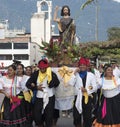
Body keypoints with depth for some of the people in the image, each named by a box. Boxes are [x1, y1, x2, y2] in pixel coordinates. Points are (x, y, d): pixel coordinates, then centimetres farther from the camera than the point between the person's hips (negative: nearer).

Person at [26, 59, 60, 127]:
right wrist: (36, 87, -11)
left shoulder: (52, 74, -6)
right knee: (37, 116, 5)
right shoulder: (36, 74, -1)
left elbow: (56, 84, -16)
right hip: (39, 98, 2)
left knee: (49, 116, 3)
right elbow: (28, 84, 2)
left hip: (50, 98, -2)